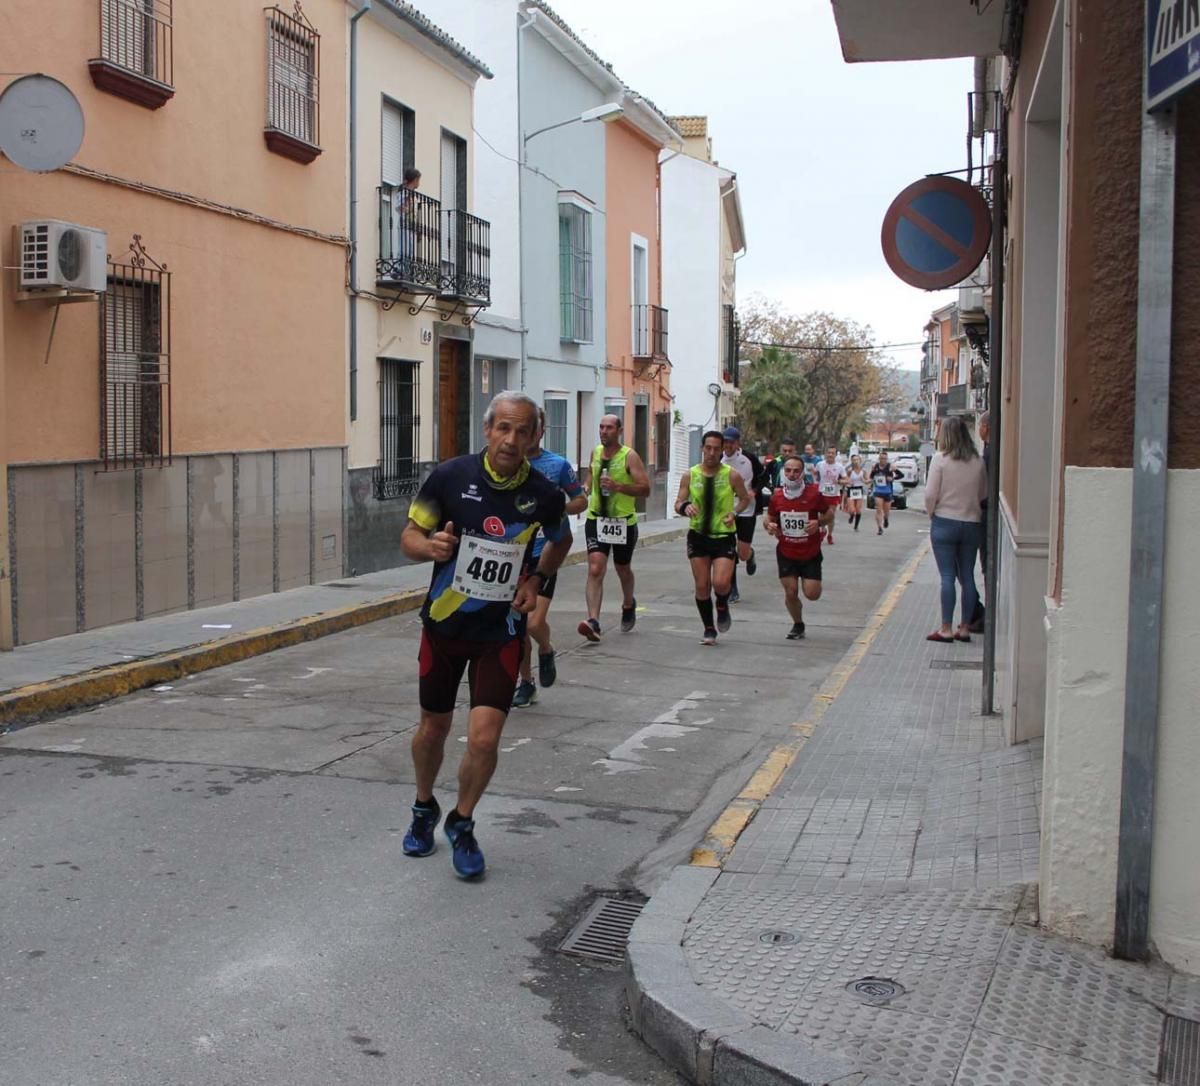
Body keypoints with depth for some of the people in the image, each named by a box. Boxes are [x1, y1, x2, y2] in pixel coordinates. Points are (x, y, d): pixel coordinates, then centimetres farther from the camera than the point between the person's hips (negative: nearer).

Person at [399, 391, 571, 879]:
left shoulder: (544, 494, -8)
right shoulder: (450, 476, -12)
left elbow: (561, 541, 14)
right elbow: (409, 535, -3)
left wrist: (537, 579, -2)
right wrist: (431, 546, -26)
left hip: (501, 631, 0)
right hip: (445, 622, 1)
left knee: (484, 738, -10)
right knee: (433, 729, 14)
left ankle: (462, 824, 17)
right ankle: (424, 810, 43)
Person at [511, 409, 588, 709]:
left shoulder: (558, 464, -1)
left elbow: (581, 500, 8)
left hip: (543, 553, -3)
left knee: (535, 622, -15)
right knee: (519, 626, 9)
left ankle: (546, 651, 20)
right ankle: (526, 684, 26)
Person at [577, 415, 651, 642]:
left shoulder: (630, 457, -10)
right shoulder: (595, 453, 6)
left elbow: (645, 489, -15)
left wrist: (618, 486, -26)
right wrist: (586, 489, 9)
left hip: (623, 521, -2)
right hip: (596, 519, 3)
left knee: (623, 570, 17)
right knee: (595, 570, -14)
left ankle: (628, 605, 47)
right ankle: (593, 621, -23)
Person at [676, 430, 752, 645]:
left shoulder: (731, 476, -5)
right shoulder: (690, 476, 0)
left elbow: (746, 499, 8)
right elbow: (678, 504, 1)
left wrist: (734, 513, -11)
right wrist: (685, 508, -22)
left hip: (724, 536, -2)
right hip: (698, 536, 2)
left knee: (721, 583, -17)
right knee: (702, 586, 3)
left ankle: (722, 606, 19)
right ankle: (709, 629, 21)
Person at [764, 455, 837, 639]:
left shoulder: (814, 493, -11)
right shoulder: (777, 496, -3)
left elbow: (830, 513, 1)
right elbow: (769, 517, 12)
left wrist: (819, 522, -20)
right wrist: (769, 525, -12)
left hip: (811, 553, -1)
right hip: (786, 553, 2)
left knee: (812, 594, -6)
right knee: (791, 593, -2)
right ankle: (798, 625, 25)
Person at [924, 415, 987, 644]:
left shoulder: (941, 459, -9)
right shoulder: (978, 462, 2)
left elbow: (931, 494, -10)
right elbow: (984, 494, 5)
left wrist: (932, 513, 6)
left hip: (945, 522, -3)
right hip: (971, 523, 3)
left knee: (948, 576, -2)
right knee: (967, 577, 9)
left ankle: (946, 629, -1)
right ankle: (965, 627, 13)